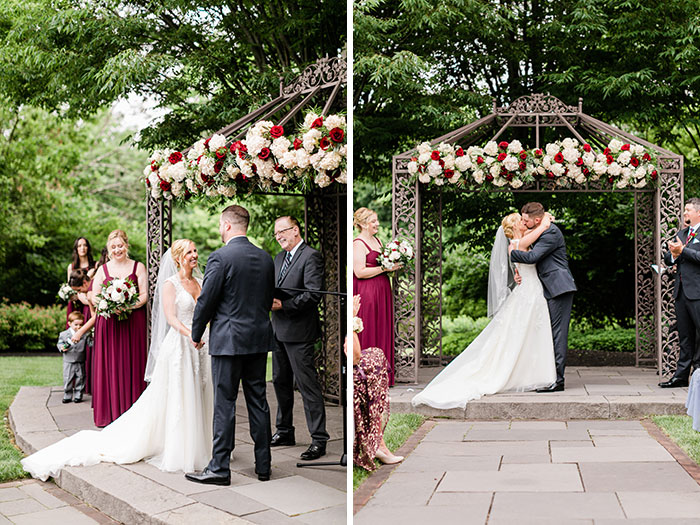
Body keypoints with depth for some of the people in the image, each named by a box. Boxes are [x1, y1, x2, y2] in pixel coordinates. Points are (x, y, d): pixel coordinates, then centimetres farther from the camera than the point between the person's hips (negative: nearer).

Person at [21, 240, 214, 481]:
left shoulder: (200, 282, 11)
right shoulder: (170, 284, -4)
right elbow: (171, 318, -12)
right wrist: (190, 334, -27)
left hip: (198, 347, 5)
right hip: (178, 344, -5)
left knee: (197, 396, 7)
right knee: (174, 398, -2)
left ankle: (193, 448, 17)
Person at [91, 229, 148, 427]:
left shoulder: (138, 267, 6)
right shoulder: (102, 270, 11)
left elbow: (144, 295, 0)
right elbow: (94, 297, 6)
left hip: (133, 322, -1)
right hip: (108, 323, 1)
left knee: (131, 364, -1)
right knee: (109, 365, -1)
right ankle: (109, 414, 5)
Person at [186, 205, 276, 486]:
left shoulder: (220, 257, -12)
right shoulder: (266, 258, 7)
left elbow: (206, 300, -9)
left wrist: (196, 334, 5)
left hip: (228, 340, -6)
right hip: (259, 339, 6)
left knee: (225, 403, -1)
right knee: (258, 401, 11)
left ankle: (220, 468, 4)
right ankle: (263, 465, 17)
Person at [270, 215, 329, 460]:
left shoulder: (310, 256, -10)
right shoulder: (279, 258, 18)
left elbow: (313, 294, -19)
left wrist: (283, 305, -20)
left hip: (299, 331, -9)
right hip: (278, 330, 9)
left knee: (308, 385, -7)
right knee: (280, 382, 16)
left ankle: (319, 440, -3)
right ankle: (285, 431, 29)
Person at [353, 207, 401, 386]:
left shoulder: (377, 240, 16)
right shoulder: (358, 244, -11)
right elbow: (360, 272, -19)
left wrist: (394, 265, 7)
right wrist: (384, 268, -18)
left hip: (382, 291, 9)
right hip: (366, 293, -9)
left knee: (383, 330, 10)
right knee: (368, 333, -4)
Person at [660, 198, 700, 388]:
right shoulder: (681, 234, 21)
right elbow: (667, 259, 19)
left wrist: (683, 251, -14)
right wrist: (673, 255, -2)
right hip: (681, 290, 8)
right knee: (685, 335, 9)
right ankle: (681, 375, 11)